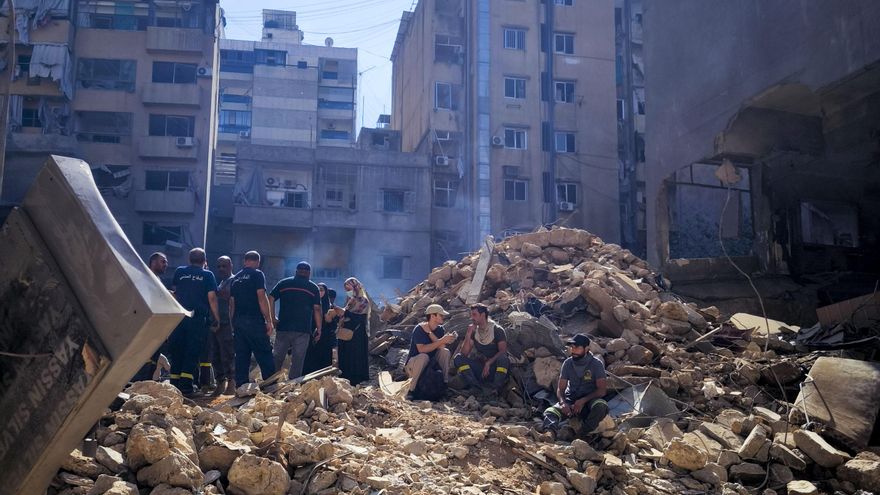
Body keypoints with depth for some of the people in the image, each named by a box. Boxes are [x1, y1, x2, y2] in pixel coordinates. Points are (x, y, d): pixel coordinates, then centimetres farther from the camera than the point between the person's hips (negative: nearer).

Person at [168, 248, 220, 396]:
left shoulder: (179, 272, 8)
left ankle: (174, 385, 9)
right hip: (198, 319, -2)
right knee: (192, 353, -1)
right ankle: (186, 386, -8)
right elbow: (212, 298, -4)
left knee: (176, 352, 9)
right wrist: (216, 318, 2)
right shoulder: (207, 275, 1)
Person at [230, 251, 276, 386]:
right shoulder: (257, 275, -2)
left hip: (237, 321, 6)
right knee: (264, 355, -4)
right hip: (254, 321, -6)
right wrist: (269, 321, -11)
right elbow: (261, 298, -11)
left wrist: (233, 324, 19)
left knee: (241, 356, 7)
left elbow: (232, 303, 16)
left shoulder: (235, 278, 17)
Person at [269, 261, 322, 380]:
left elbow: (270, 299, 1)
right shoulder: (313, 287, 6)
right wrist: (319, 329, 4)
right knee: (298, 360, 1)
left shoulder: (283, 283, 11)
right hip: (303, 330, -2)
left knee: (277, 356, 9)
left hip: (283, 327, 2)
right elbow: (317, 309, 0)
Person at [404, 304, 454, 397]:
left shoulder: (440, 329, 1)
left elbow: (442, 347, -14)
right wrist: (442, 340, -32)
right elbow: (422, 349, -31)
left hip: (431, 362, 5)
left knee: (445, 352, -16)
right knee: (423, 357, -37)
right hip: (413, 364, -5)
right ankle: (410, 389, -31)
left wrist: (430, 333, -20)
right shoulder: (419, 329, -18)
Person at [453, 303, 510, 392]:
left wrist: (489, 363, -26)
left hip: (495, 368, -4)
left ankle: (495, 390, -34)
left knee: (503, 358, -35)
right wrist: (468, 334, -11)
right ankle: (475, 387, -29)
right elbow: (464, 353, -1)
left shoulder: (497, 330, -4)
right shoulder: (474, 331, 7)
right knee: (458, 358, -16)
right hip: (480, 368, 4)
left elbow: (503, 351, -15)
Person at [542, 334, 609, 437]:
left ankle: (581, 435, -35)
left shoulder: (596, 364, -7)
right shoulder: (567, 363, 2)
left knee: (601, 406, -38)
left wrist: (583, 401, -25)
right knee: (550, 412, -27)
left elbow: (602, 390, -12)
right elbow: (560, 389, 3)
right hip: (570, 400, 2)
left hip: (590, 399, -2)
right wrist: (563, 402, -20)